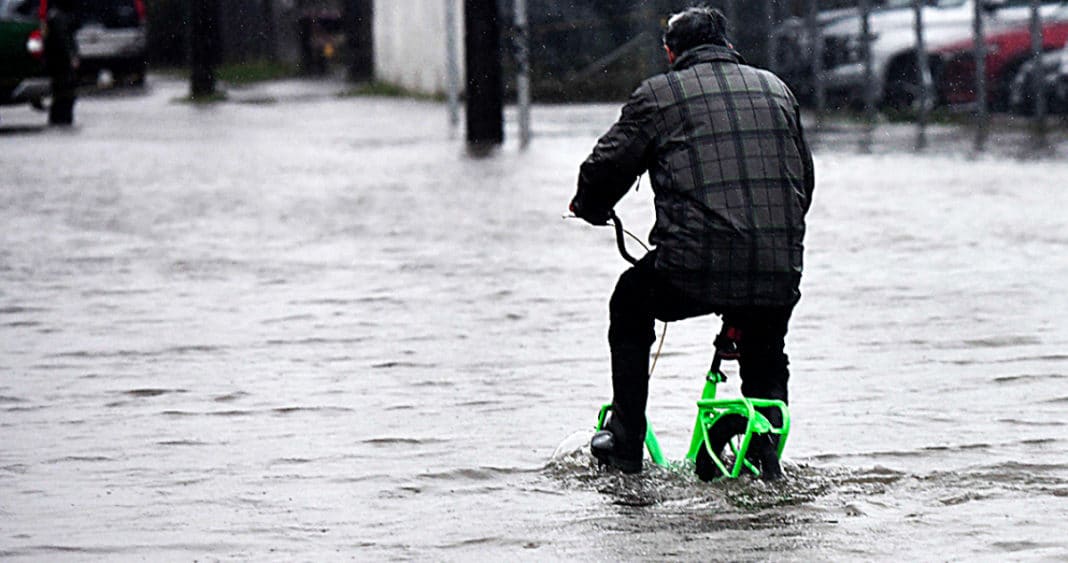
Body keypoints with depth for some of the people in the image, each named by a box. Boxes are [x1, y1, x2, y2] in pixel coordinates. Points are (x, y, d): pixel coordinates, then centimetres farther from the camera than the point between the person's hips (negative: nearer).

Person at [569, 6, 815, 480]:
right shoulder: (777, 90, 19)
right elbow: (804, 179, 25)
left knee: (630, 305, 27)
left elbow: (606, 169, 6)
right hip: (779, 272, 3)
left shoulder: (658, 95, 5)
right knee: (766, 364, 31)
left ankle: (625, 442, 26)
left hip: (693, 267, -3)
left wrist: (589, 207, 29)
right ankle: (766, 460, 13)